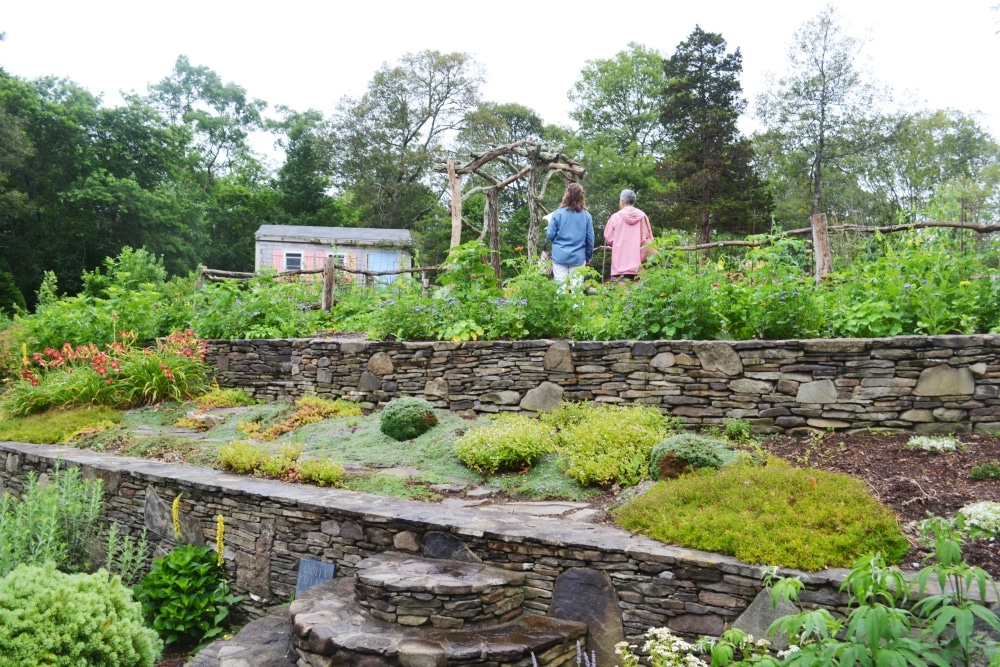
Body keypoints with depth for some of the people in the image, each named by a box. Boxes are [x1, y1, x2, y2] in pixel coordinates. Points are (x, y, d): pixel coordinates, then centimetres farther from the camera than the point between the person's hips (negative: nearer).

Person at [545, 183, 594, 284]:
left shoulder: (558, 213, -6)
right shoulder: (586, 215, -1)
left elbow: (551, 235, -3)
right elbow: (590, 238, 4)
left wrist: (547, 230, 20)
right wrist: (589, 256, 17)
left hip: (560, 257, -1)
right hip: (578, 257, 1)